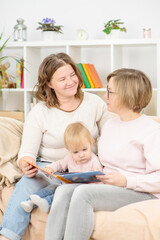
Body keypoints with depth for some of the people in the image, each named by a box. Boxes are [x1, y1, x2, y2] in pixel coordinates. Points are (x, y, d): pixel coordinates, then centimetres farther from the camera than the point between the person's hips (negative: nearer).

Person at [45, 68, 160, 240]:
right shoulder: (109, 126, 19)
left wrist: (126, 181, -20)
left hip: (141, 194, -7)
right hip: (106, 188, 7)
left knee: (83, 192, -31)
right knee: (63, 190, -21)